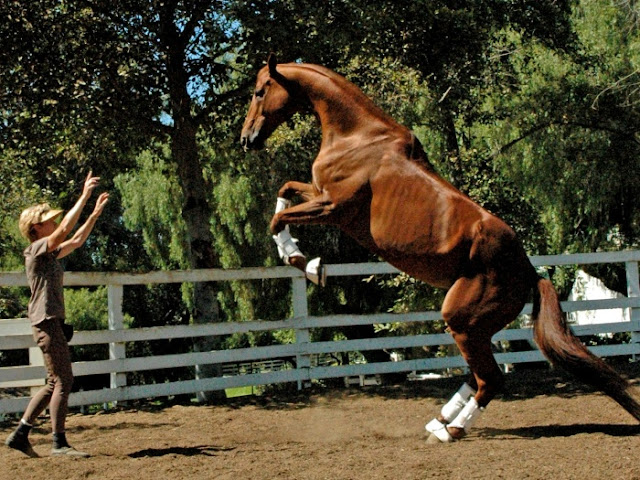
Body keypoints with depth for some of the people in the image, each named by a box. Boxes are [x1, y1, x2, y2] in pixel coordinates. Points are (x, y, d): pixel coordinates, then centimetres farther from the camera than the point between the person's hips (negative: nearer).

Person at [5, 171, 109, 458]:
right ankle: (59, 443, -7)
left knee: (55, 383, 11)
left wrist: (96, 213, 24)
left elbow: (76, 240, 28)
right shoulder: (37, 249, -8)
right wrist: (84, 196, -20)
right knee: (62, 380, -9)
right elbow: (65, 230, -21)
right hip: (46, 322, -10)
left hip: (52, 323, 10)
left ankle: (20, 434, 13)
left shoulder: (49, 254, 18)